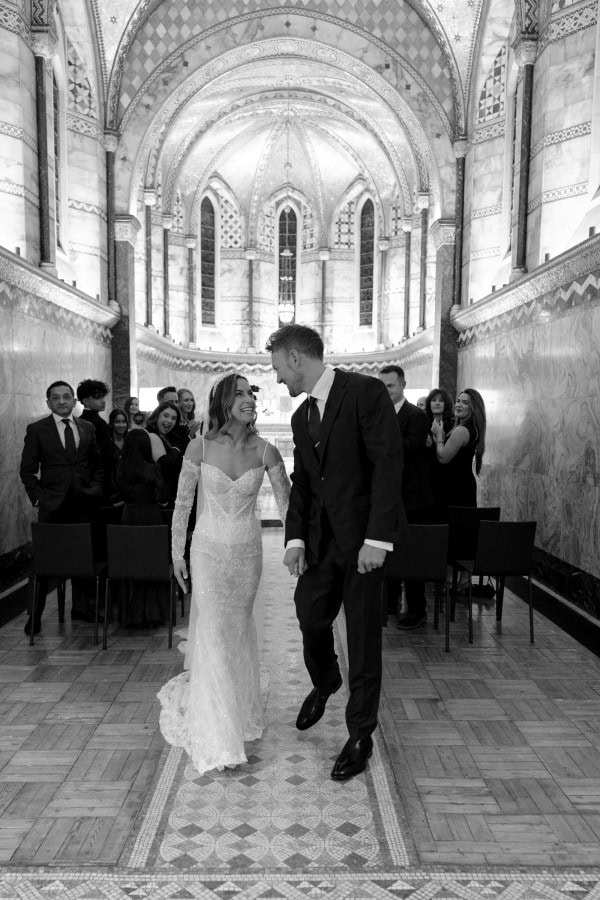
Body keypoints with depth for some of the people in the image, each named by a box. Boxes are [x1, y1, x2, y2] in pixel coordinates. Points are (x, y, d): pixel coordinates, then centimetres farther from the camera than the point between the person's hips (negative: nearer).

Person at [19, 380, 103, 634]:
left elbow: (97, 464, 17)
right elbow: (27, 470, 1)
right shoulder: (36, 430, 1)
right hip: (52, 504, -3)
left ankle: (81, 608, 23)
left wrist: (96, 488, 4)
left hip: (83, 503, 3)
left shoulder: (87, 428, 9)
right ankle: (35, 615, 11)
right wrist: (37, 496, -7)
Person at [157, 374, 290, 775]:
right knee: (211, 634, -4)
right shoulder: (200, 447, -10)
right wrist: (177, 552, 1)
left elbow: (287, 503, -2)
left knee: (239, 630, 17)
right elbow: (182, 504, -2)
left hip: (248, 551, 2)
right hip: (209, 550, -2)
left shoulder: (265, 451, -8)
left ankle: (238, 709, 43)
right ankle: (217, 740, 8)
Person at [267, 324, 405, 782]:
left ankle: (361, 735, 21)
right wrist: (295, 538, -1)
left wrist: (377, 538, -21)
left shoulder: (365, 391, -11)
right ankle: (324, 683, 42)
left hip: (363, 533, -6)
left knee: (363, 634, 3)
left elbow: (389, 463, -17)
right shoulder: (301, 417, 12)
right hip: (321, 534, 6)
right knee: (310, 614, 9)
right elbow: (301, 483, 12)